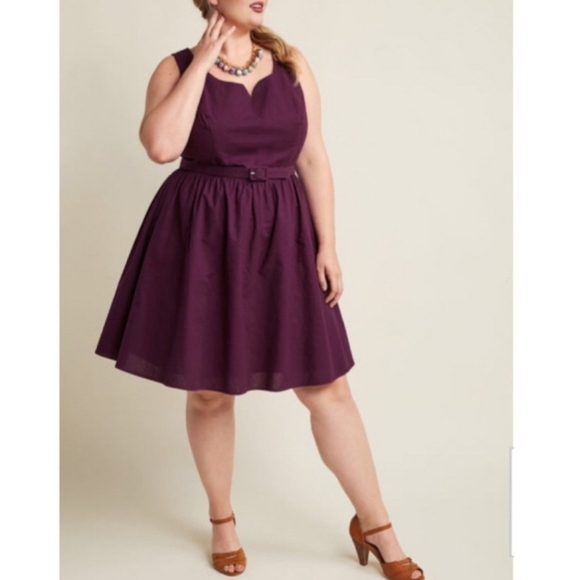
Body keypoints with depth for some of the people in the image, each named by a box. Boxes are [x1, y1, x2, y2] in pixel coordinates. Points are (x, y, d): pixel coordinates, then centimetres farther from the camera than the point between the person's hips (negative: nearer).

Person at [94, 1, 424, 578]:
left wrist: (327, 244, -2)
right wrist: (203, 61, -13)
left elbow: (313, 158, 4)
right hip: (203, 240, -1)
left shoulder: (292, 64, 6)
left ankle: (374, 526, 18)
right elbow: (161, 145, -20)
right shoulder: (177, 68, -1)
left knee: (326, 387, 2)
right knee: (210, 390, 8)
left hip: (281, 238, 2)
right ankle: (222, 520, 31)